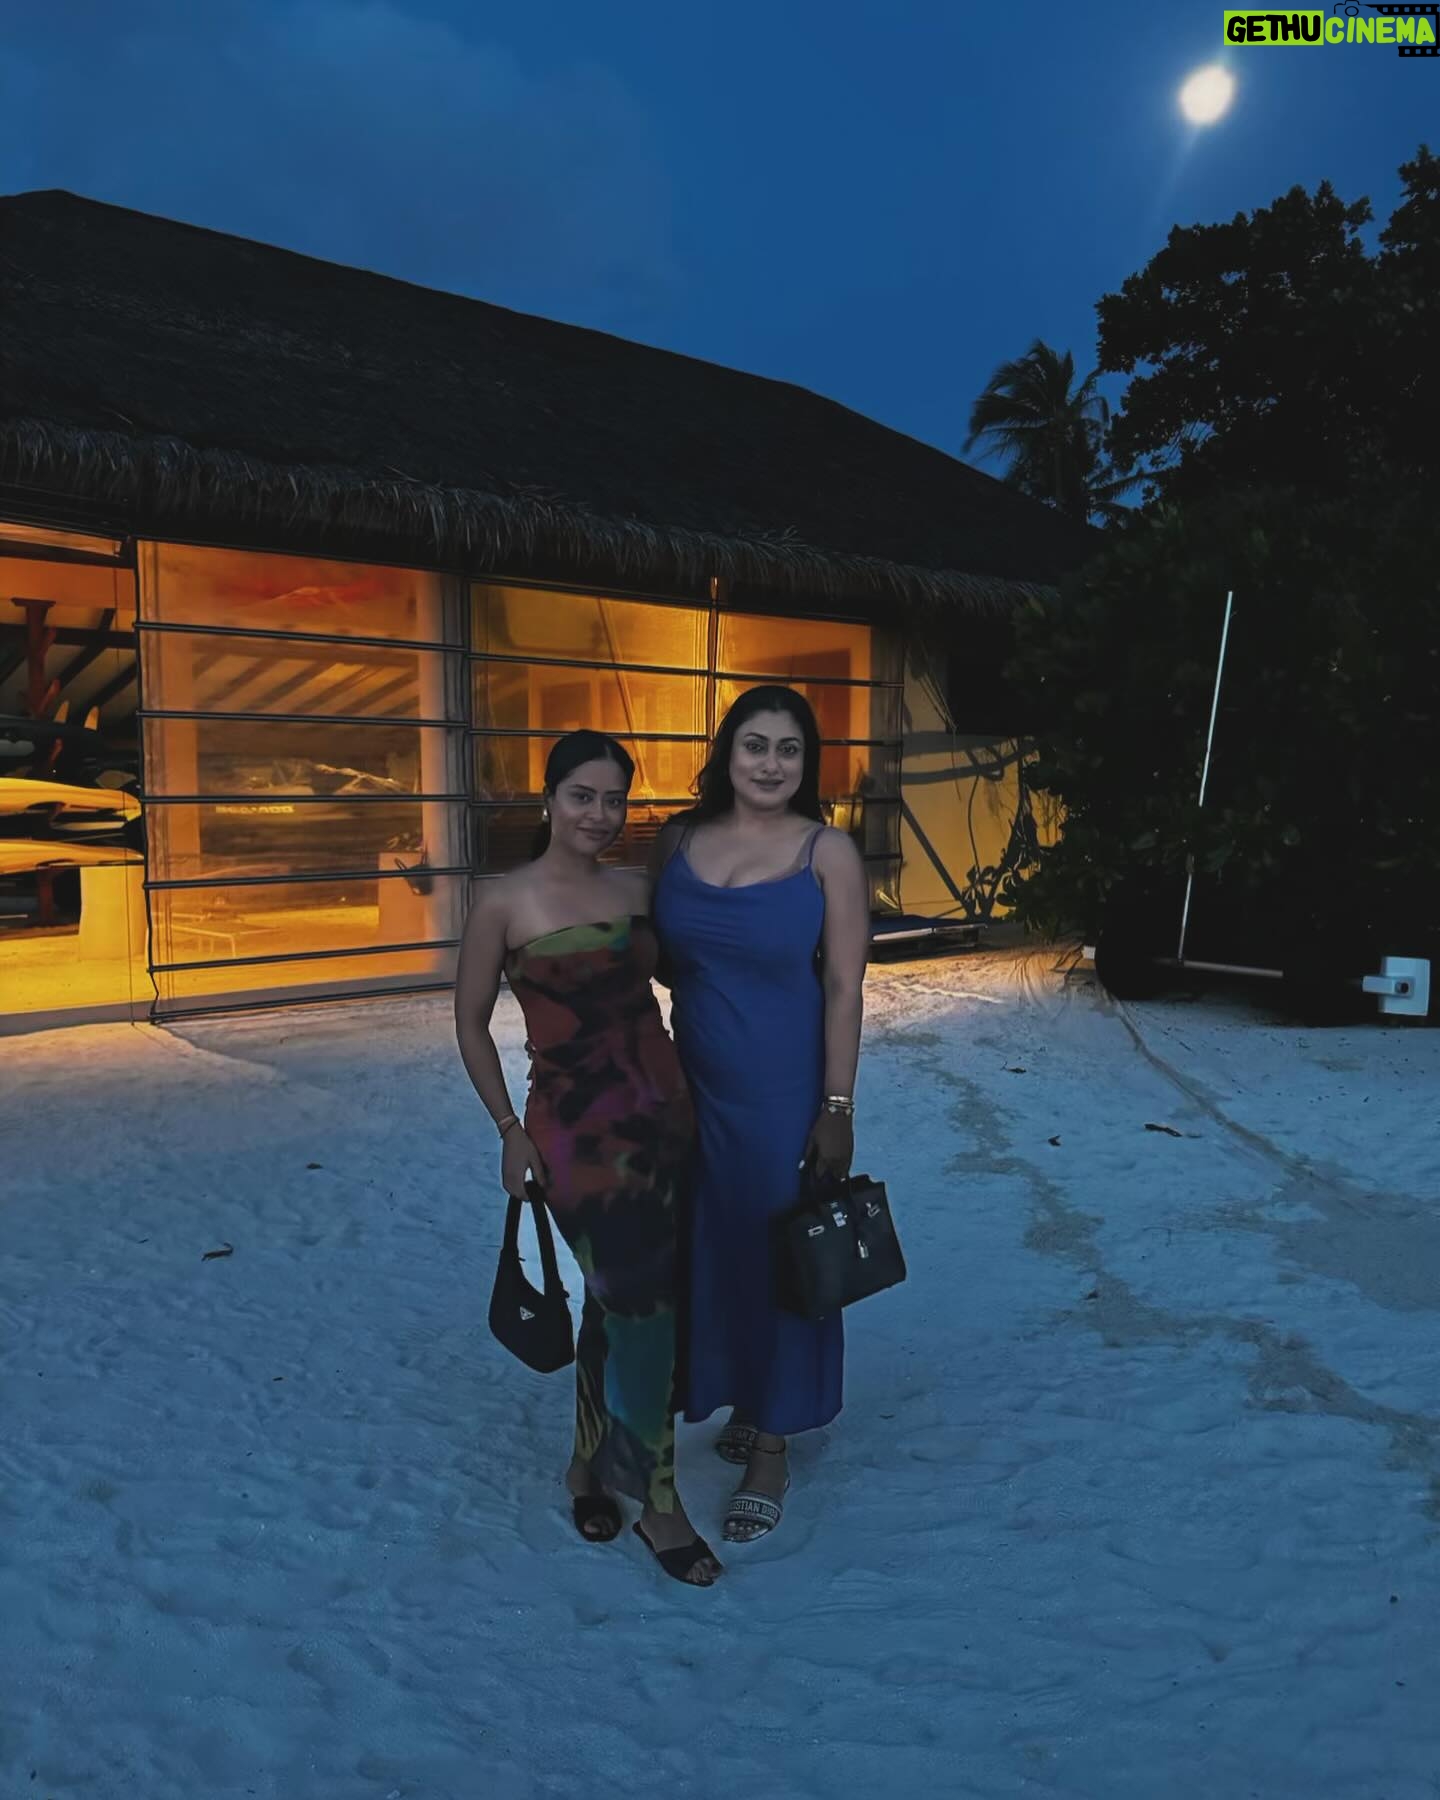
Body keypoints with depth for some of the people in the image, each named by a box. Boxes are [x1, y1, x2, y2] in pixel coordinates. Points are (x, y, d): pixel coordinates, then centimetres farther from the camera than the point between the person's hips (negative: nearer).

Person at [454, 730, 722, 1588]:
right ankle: (658, 1498, 20)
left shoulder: (639, 889, 3)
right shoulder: (505, 903, -9)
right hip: (578, 1129, -5)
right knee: (642, 1307, -2)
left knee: (619, 1302, 17)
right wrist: (511, 1129, -1)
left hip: (664, 1112, 5)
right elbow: (472, 1023, -1)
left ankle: (592, 1467, 39)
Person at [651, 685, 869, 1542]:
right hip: (695, 1086, 4)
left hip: (785, 1091, -4)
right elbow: (656, 956, 8)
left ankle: (771, 1445, 26)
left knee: (778, 1254, 8)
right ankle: (739, 1399, 41)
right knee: (708, 1248, 16)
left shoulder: (828, 853, -10)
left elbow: (844, 988, -11)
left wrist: (837, 1108, -12)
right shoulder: (680, 840, 1)